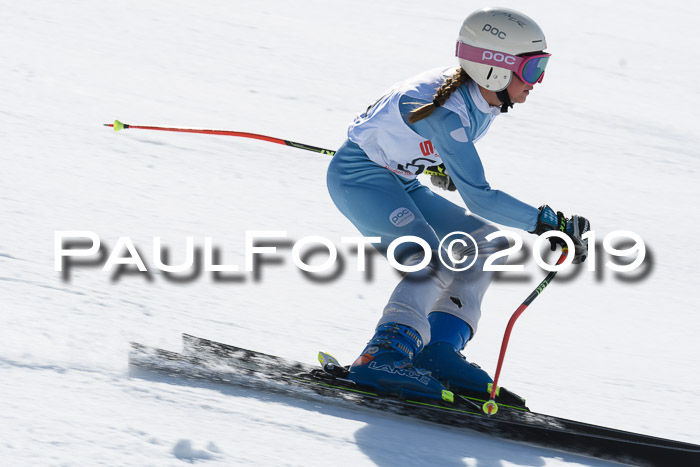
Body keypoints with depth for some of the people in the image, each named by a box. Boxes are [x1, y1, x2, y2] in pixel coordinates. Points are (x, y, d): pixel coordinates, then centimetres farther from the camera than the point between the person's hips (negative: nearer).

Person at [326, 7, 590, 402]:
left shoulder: (484, 98, -3)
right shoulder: (447, 111, -30)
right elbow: (479, 198, -31)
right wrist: (548, 222, -30)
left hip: (398, 182, 10)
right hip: (359, 176, -10)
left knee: (486, 244, 4)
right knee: (436, 261, -28)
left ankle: (438, 349, -2)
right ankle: (383, 358, -32)